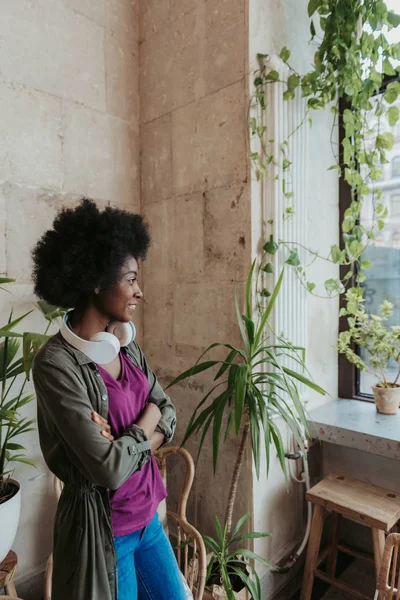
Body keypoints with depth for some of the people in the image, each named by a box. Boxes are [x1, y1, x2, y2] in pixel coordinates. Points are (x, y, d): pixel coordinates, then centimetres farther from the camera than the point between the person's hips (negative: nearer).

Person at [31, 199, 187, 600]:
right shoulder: (56, 364, -25)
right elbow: (109, 468, -28)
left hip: (147, 516, 7)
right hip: (101, 529, -6)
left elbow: (169, 415, 1)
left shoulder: (125, 345, -2)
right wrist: (148, 419, -11)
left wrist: (128, 442, -17)